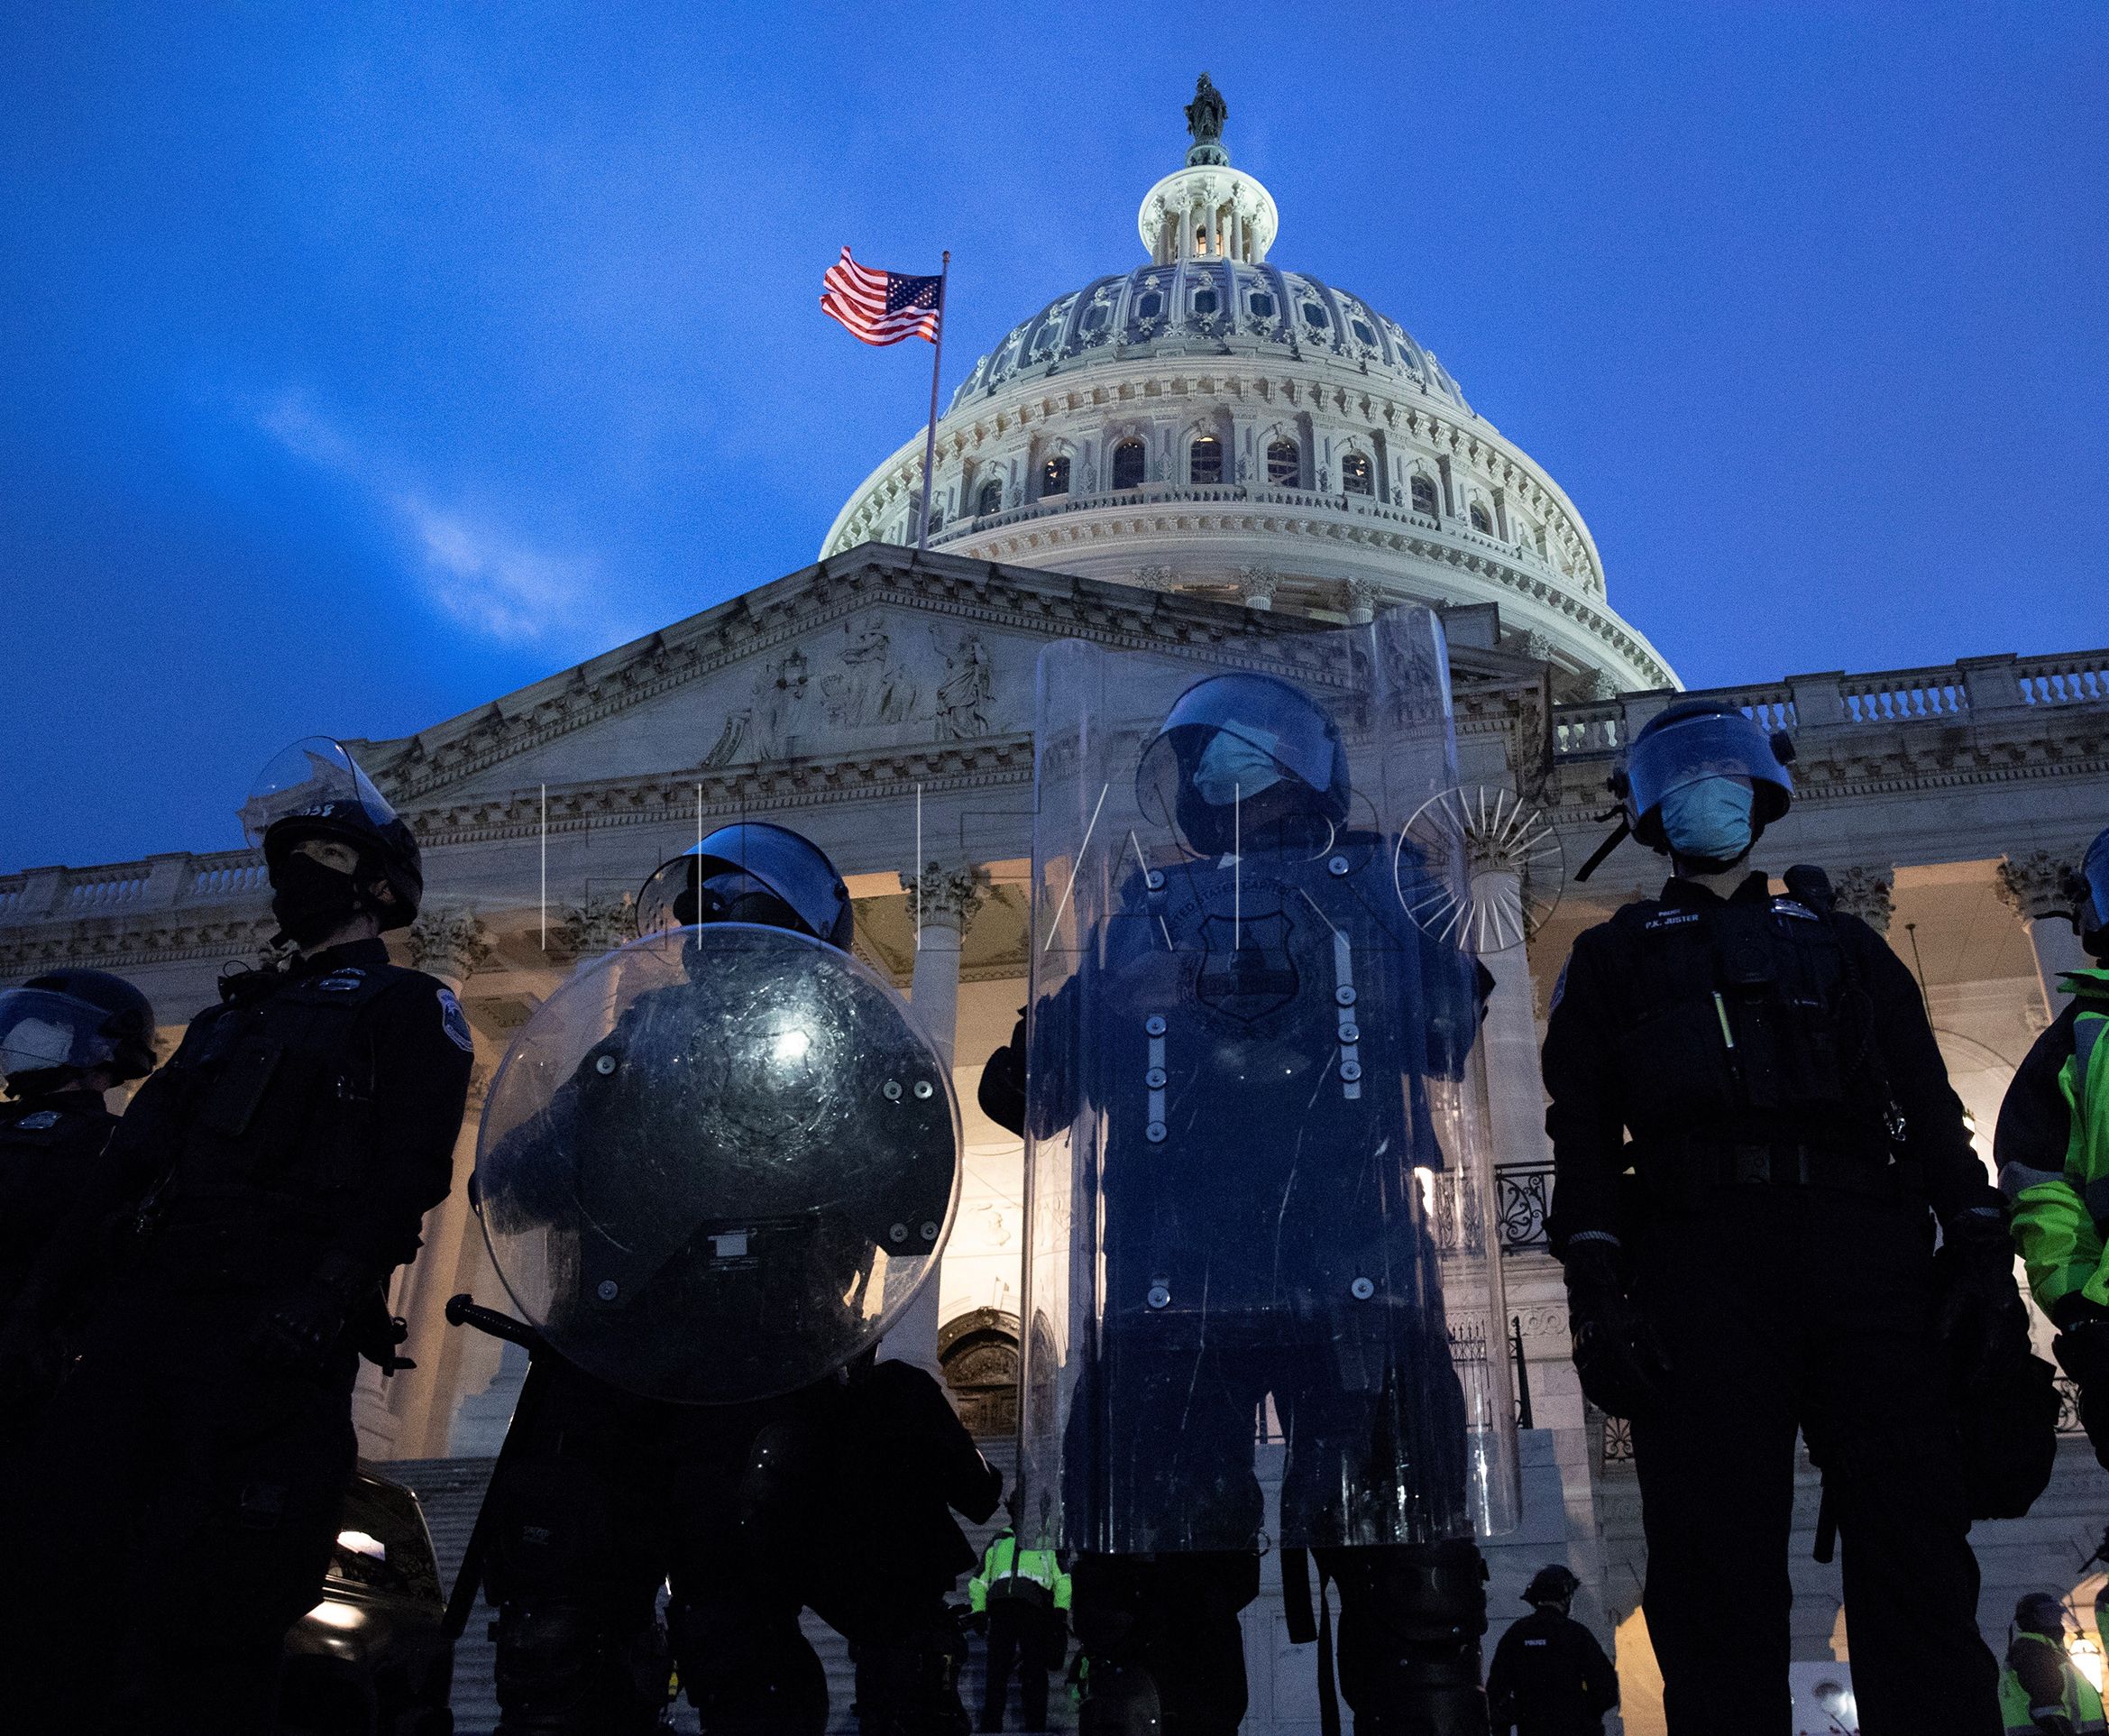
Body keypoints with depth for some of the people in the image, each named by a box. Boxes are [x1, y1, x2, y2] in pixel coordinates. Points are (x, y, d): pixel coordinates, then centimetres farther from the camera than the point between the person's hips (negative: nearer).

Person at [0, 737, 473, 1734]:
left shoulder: (408, 1007, 8)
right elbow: (137, 1152, 26)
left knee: (202, 1598, -9)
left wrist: (331, 1290, -22)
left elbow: (409, 1166, -8)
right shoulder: (237, 1013, 32)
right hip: (145, 1304, 7)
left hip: (272, 1323, -7)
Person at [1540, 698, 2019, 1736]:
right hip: (1698, 1252, -1)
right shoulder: (1613, 957, 23)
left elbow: (1930, 1111, 18)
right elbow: (1582, 1133, 10)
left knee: (1916, 1554, -5)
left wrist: (1983, 1251, 1)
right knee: (1718, 1567, -6)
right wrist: (1594, 1290, -5)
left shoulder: (1841, 943, 29)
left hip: (1868, 1248, 2)